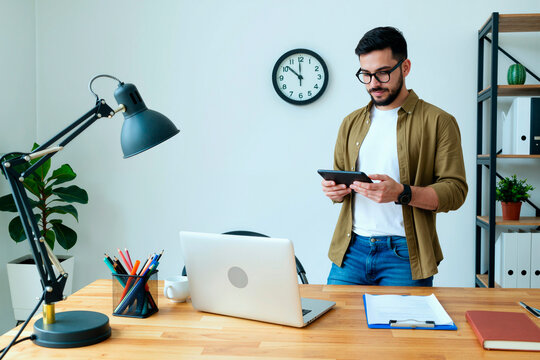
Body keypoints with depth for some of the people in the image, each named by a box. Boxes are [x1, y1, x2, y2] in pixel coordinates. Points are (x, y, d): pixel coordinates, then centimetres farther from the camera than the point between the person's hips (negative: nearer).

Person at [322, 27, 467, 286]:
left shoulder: (438, 122, 0)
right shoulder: (351, 123, 14)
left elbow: (455, 190, -6)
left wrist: (401, 193, -22)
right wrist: (335, 190, -3)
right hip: (352, 248, 4)